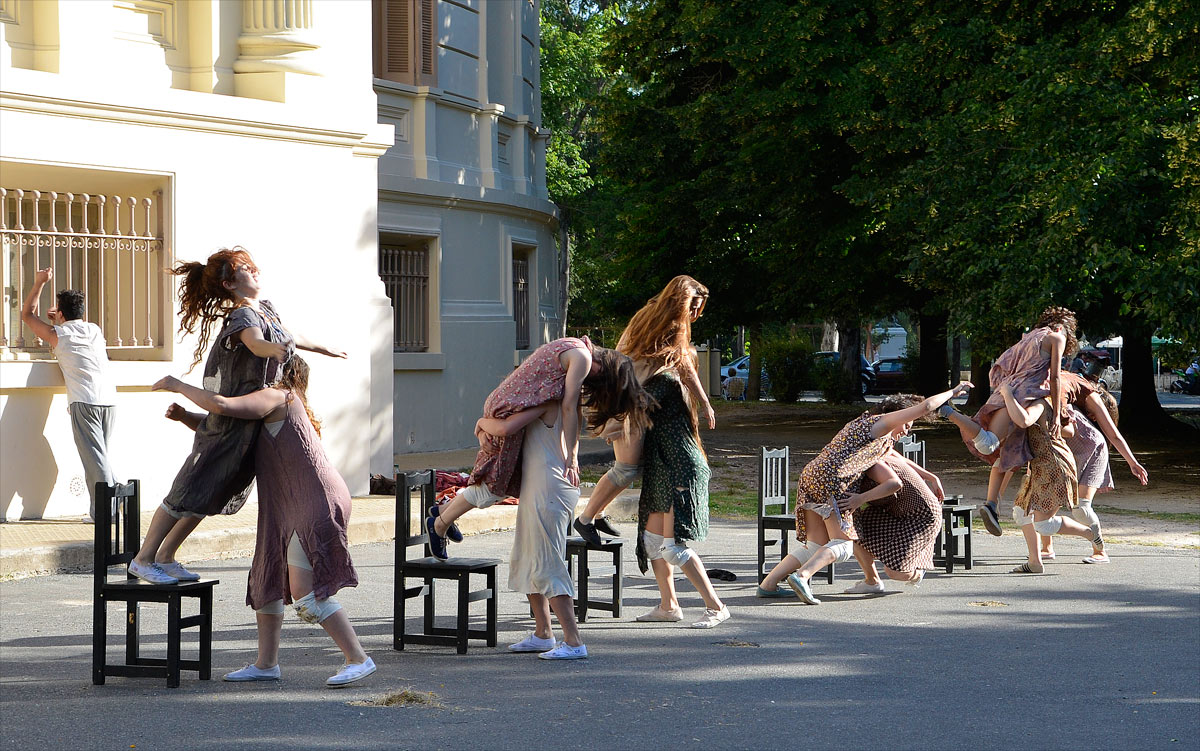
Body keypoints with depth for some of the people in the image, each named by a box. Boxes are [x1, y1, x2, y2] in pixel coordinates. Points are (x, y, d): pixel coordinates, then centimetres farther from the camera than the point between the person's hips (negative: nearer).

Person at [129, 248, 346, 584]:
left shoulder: (265, 309, 9)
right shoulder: (242, 316, -21)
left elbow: (288, 336, 28)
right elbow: (255, 342, -43)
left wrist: (322, 348, 38)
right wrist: (275, 349, -64)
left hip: (253, 423, 9)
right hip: (231, 423, -9)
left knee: (214, 495, 16)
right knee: (191, 491, -3)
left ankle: (166, 557, 26)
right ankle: (143, 559, 8)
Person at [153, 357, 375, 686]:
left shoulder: (276, 396, -8)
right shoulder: (281, 402, 23)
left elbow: (222, 405, -22)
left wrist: (179, 386, -8)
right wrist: (183, 416, 11)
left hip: (317, 502, -11)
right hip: (292, 509, 11)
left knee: (306, 593, -15)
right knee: (267, 580, 14)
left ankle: (358, 659, -10)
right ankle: (266, 663, 21)